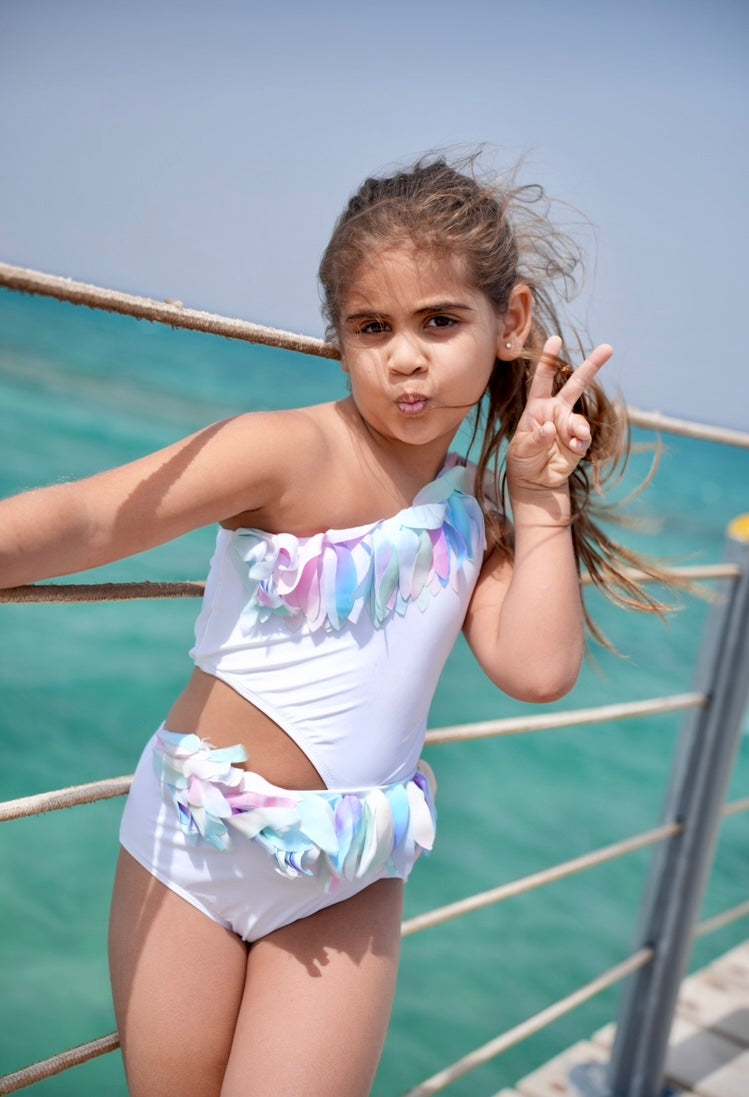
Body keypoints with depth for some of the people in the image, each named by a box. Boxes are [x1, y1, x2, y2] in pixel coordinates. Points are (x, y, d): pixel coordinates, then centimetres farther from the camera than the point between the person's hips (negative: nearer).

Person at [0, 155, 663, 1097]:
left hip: (351, 875, 4)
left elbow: (538, 669, -11)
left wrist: (541, 498, -9)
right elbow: (83, 522, -25)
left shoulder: (479, 515, 1)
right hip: (199, 838, -3)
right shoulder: (293, 452, -17)